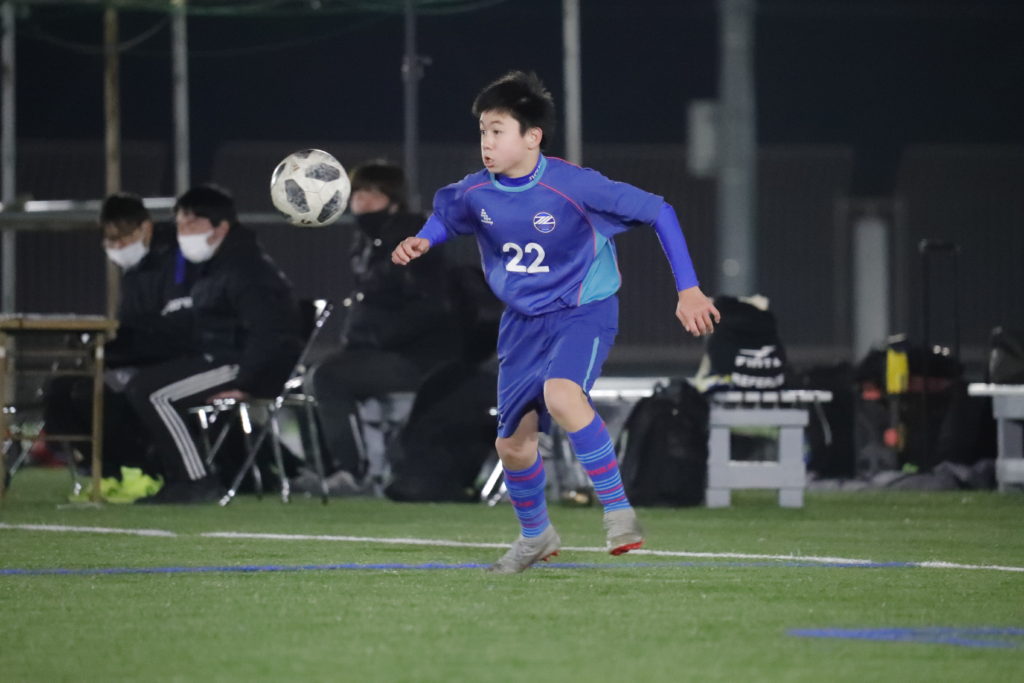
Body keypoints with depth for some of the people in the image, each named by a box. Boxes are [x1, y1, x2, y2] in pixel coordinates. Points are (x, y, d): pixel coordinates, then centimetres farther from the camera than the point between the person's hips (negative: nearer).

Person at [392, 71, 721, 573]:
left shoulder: (573, 186, -23)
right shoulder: (475, 193, -8)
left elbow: (657, 212, -15)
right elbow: (445, 214, 18)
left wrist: (688, 290, -16)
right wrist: (423, 241, -6)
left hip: (584, 311, -6)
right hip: (522, 321, 6)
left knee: (560, 393, -36)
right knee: (512, 443, 8)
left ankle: (617, 508, -25)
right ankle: (535, 536, 37)